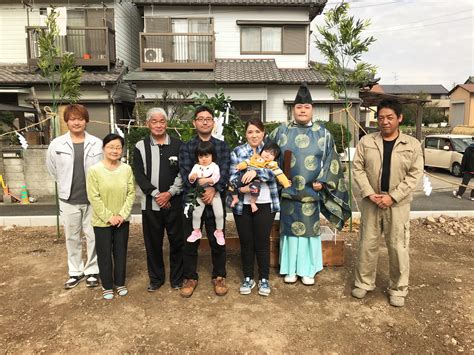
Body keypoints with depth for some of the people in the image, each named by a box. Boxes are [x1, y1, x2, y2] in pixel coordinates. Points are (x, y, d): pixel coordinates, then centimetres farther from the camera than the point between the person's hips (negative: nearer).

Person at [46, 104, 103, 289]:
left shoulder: (97, 143, -7)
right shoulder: (56, 144, -3)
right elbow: (52, 169, 12)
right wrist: (66, 185, 12)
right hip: (68, 199, 2)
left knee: (93, 236, 8)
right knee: (72, 237, 13)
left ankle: (92, 271, 24)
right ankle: (75, 272, 29)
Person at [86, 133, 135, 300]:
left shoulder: (127, 169, -4)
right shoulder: (94, 170, -11)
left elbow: (131, 193, -2)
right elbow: (94, 197, -12)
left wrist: (123, 214, -11)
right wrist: (108, 217, -14)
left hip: (122, 220, 2)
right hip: (102, 221, -2)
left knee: (121, 252, 14)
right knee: (104, 254, 10)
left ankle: (120, 282, 32)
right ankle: (107, 286, 27)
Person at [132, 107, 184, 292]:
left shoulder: (178, 145, 3)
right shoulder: (140, 146, 4)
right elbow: (139, 175, -3)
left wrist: (169, 193, -11)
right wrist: (156, 194, -12)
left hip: (175, 201, 0)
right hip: (151, 203, 1)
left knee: (177, 241, 6)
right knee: (153, 242, 10)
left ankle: (177, 278, 22)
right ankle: (156, 278, 26)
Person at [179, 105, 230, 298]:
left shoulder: (222, 146, 7)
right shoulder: (186, 147, 5)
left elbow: (225, 171, -5)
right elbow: (185, 172, -7)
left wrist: (214, 189, -21)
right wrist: (200, 191, -20)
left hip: (216, 200, 0)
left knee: (217, 242, 9)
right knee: (190, 242, 9)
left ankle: (219, 277, 27)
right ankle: (190, 277, 26)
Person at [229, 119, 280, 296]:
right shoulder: (237, 151, 5)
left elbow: (273, 172, -10)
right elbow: (233, 176, -3)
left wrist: (256, 171, -28)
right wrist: (239, 188, -23)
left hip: (265, 204, -1)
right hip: (242, 204, 1)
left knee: (262, 242, 6)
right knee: (246, 242, 10)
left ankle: (264, 279, 23)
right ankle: (248, 278, 26)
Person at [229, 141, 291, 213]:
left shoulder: (272, 164, 6)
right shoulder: (255, 157, 19)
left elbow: (279, 174, 0)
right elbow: (247, 162, 17)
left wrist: (286, 184, -6)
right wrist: (240, 166, -2)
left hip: (257, 179, -4)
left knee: (254, 187, -37)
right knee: (232, 183, -6)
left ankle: (253, 202, -9)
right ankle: (235, 199, 17)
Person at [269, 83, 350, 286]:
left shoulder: (323, 134, 5)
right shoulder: (281, 131, 4)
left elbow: (331, 160, 3)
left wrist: (322, 181, -7)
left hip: (311, 191, 0)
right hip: (288, 190, 0)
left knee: (309, 229, 6)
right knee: (290, 228, 6)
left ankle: (307, 270, 19)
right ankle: (290, 269, 19)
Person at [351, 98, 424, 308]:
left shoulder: (412, 145, -1)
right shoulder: (366, 142, 2)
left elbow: (415, 174, -5)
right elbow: (358, 169, -1)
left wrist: (392, 197, -14)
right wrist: (369, 194, -13)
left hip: (398, 204, -1)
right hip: (371, 202, 1)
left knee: (398, 247, 6)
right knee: (367, 244, 9)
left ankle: (398, 289, 23)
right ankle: (364, 283, 26)